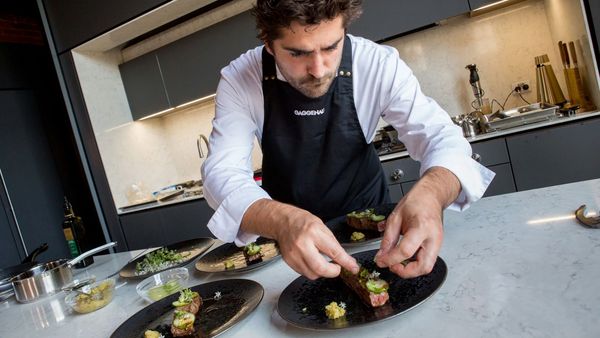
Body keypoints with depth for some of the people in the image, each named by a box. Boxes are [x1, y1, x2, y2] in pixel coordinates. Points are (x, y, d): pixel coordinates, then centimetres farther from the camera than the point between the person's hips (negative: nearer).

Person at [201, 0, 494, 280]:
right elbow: (222, 173, -26)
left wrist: (430, 193, -43)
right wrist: (282, 221, -47)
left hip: (368, 220, 1)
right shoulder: (239, 80, -18)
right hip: (285, 231, 0)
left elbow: (442, 137, -20)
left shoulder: (379, 64, -19)